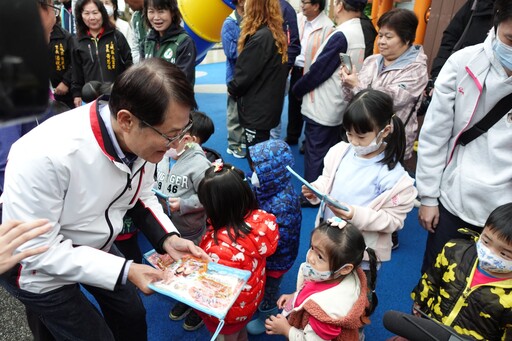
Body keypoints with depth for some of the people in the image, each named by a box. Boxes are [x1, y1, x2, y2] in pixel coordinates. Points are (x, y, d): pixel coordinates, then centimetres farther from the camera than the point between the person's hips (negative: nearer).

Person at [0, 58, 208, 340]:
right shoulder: (44, 155, -38)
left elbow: (141, 197, -2)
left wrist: (168, 239, -18)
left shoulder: (142, 138, -19)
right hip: (38, 265, -5)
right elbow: (37, 249, -29)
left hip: (94, 248, 6)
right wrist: (125, 271, -30)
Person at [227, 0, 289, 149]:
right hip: (268, 106, 10)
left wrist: (232, 89, 2)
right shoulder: (276, 34, 9)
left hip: (257, 109, -9)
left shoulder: (260, 37, -21)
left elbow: (245, 73, -19)